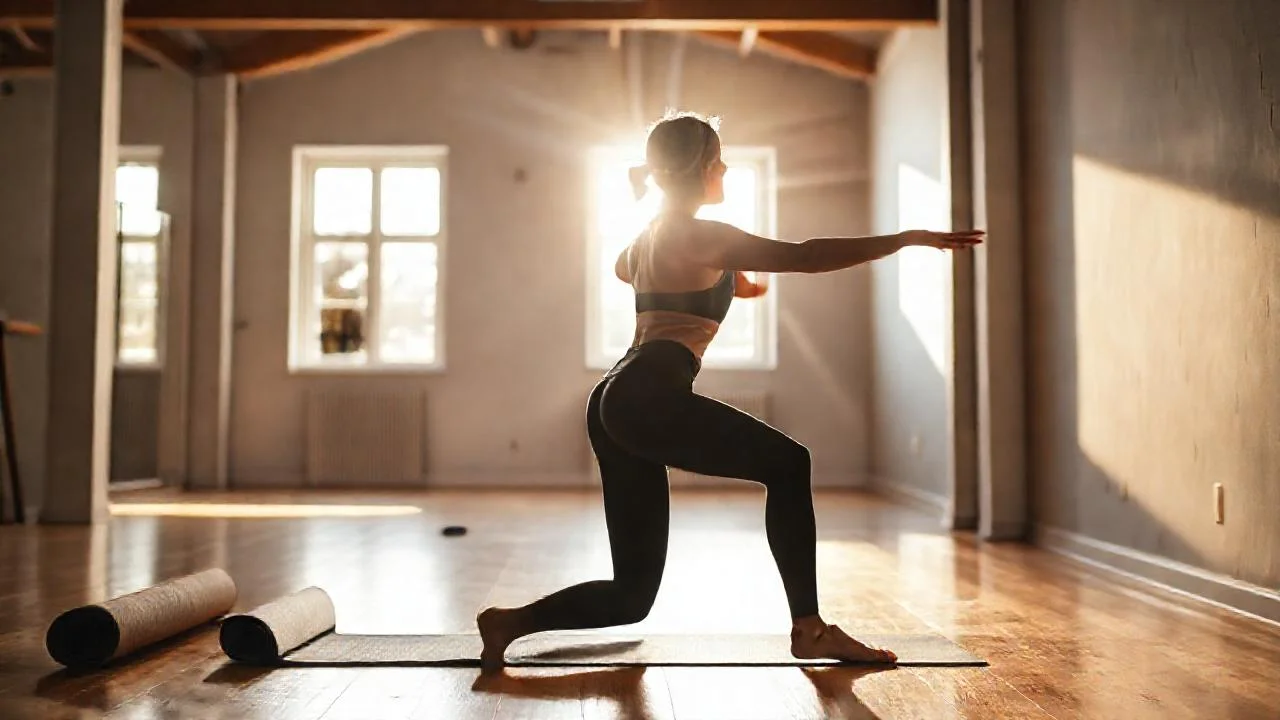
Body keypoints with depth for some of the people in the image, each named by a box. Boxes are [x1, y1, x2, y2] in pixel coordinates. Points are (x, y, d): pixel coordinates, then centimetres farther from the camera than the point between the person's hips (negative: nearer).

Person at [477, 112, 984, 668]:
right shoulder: (697, 234, -3)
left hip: (616, 404, 9)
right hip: (649, 398, -9)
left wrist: (720, 280, 46)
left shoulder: (648, 236, 23)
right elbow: (804, 256, -10)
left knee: (633, 594, 10)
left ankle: (510, 622, 2)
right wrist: (909, 239, -6)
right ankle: (810, 630, -3)